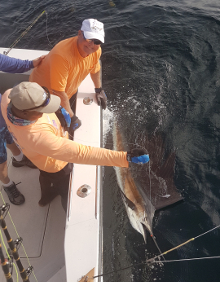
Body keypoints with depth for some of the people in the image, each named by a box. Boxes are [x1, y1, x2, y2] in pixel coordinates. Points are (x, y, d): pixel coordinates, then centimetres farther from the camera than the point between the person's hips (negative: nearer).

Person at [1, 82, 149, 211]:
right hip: (56, 164, -7)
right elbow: (80, 153, -54)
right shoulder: (38, 136, -52)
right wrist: (125, 158, -54)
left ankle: (47, 194, 74)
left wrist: (58, 108, -16)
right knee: (67, 187, 27)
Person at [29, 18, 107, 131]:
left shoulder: (96, 50, -16)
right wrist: (72, 117, -26)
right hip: (44, 94, -6)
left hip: (69, 92, 7)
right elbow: (59, 92, -35)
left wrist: (99, 90, 18)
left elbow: (94, 69, 8)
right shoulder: (62, 55, -39)